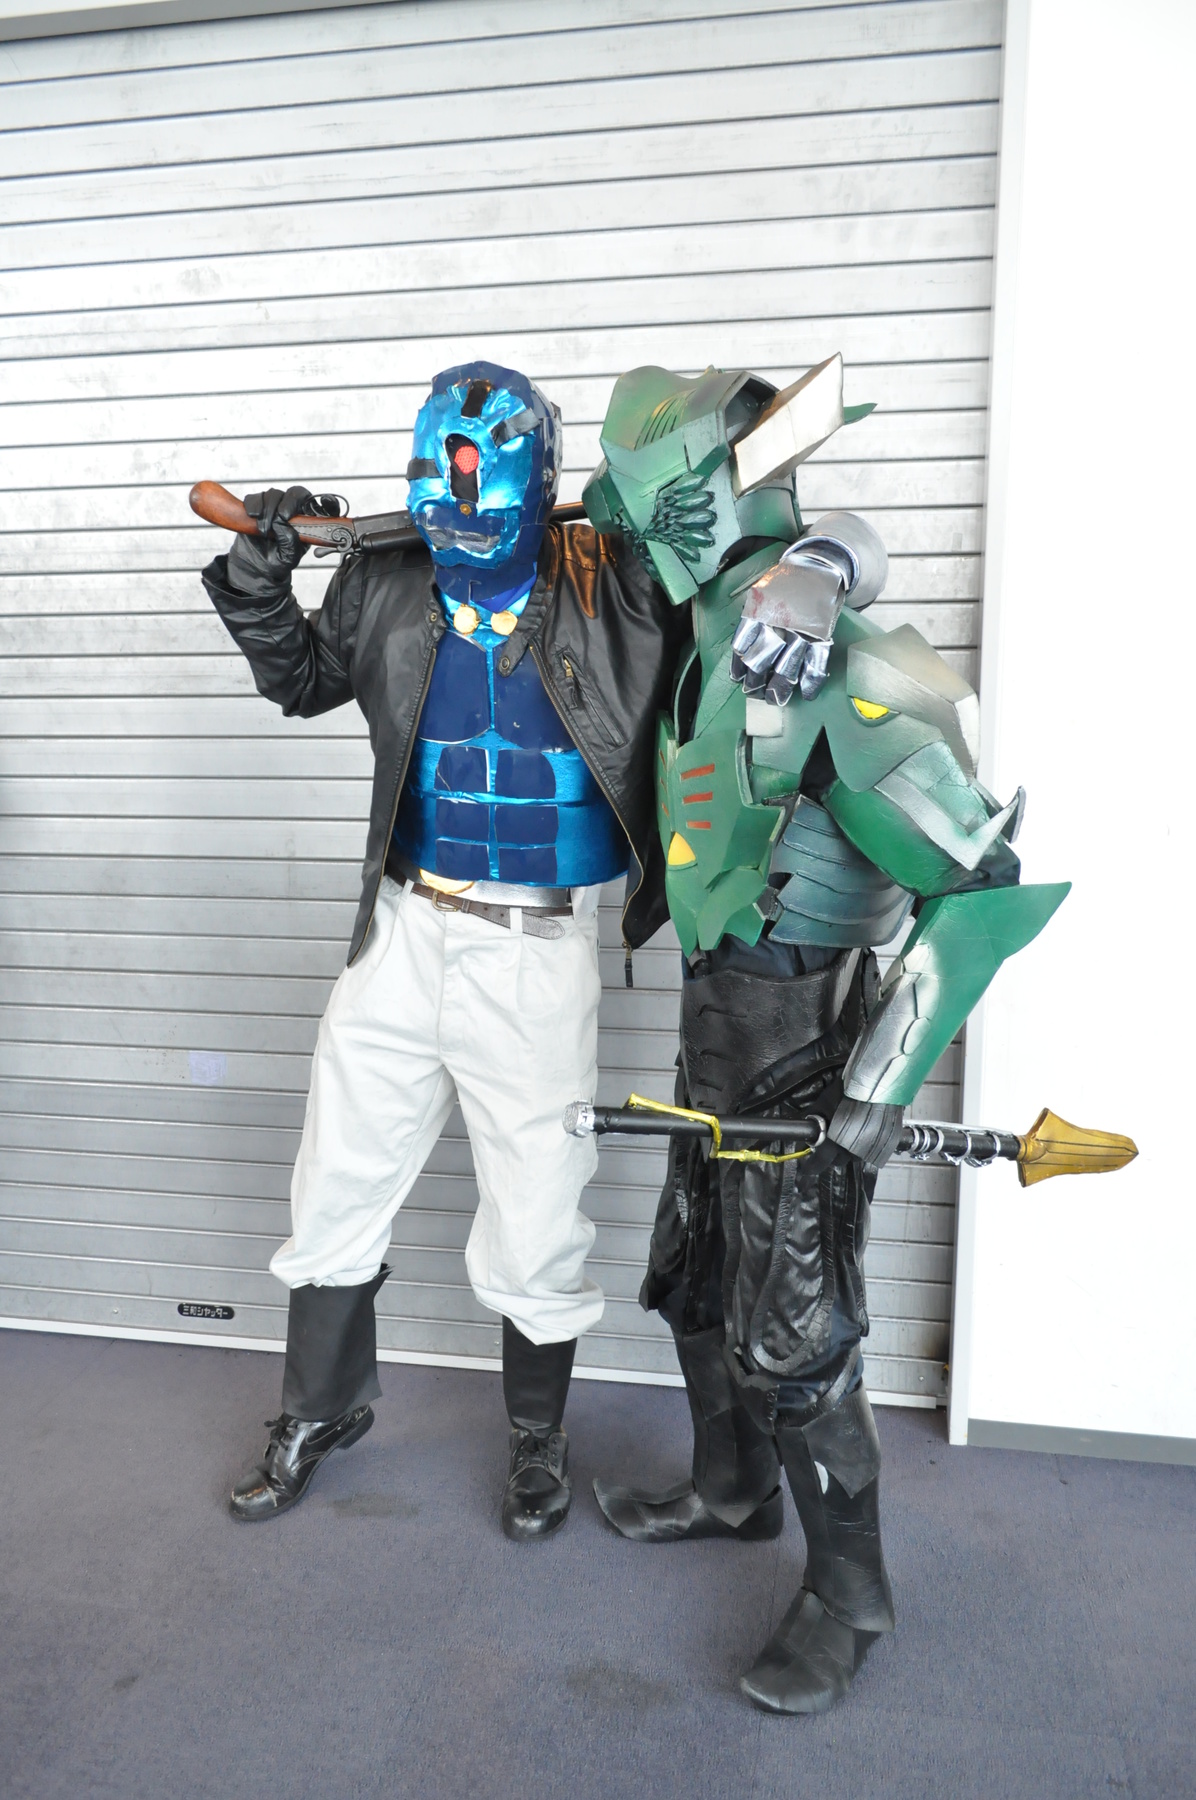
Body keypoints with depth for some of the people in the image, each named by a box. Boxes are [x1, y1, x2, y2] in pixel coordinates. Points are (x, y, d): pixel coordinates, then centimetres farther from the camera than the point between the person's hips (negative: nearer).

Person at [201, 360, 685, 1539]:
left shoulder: (619, 590, -9)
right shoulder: (388, 587, 0)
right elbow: (301, 681, 16)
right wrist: (260, 578, 1)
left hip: (540, 952, -3)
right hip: (407, 932, 3)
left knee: (536, 1221, 8)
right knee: (338, 1185, 15)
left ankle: (537, 1436, 38)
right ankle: (321, 1411, 43)